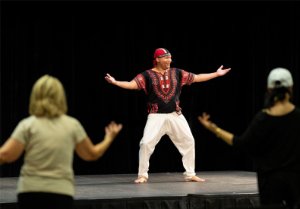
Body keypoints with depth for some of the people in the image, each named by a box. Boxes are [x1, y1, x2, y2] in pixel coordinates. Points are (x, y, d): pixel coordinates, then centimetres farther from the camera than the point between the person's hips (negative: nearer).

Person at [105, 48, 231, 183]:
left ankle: (190, 174, 17)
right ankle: (143, 175, 1)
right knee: (146, 143, -14)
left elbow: (197, 78, 10)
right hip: (156, 116, -4)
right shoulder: (147, 75, -4)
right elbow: (132, 84, -16)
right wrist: (115, 82, -32)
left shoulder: (177, 73, 7)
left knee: (188, 141, 4)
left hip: (175, 115, 4)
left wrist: (217, 74, 9)